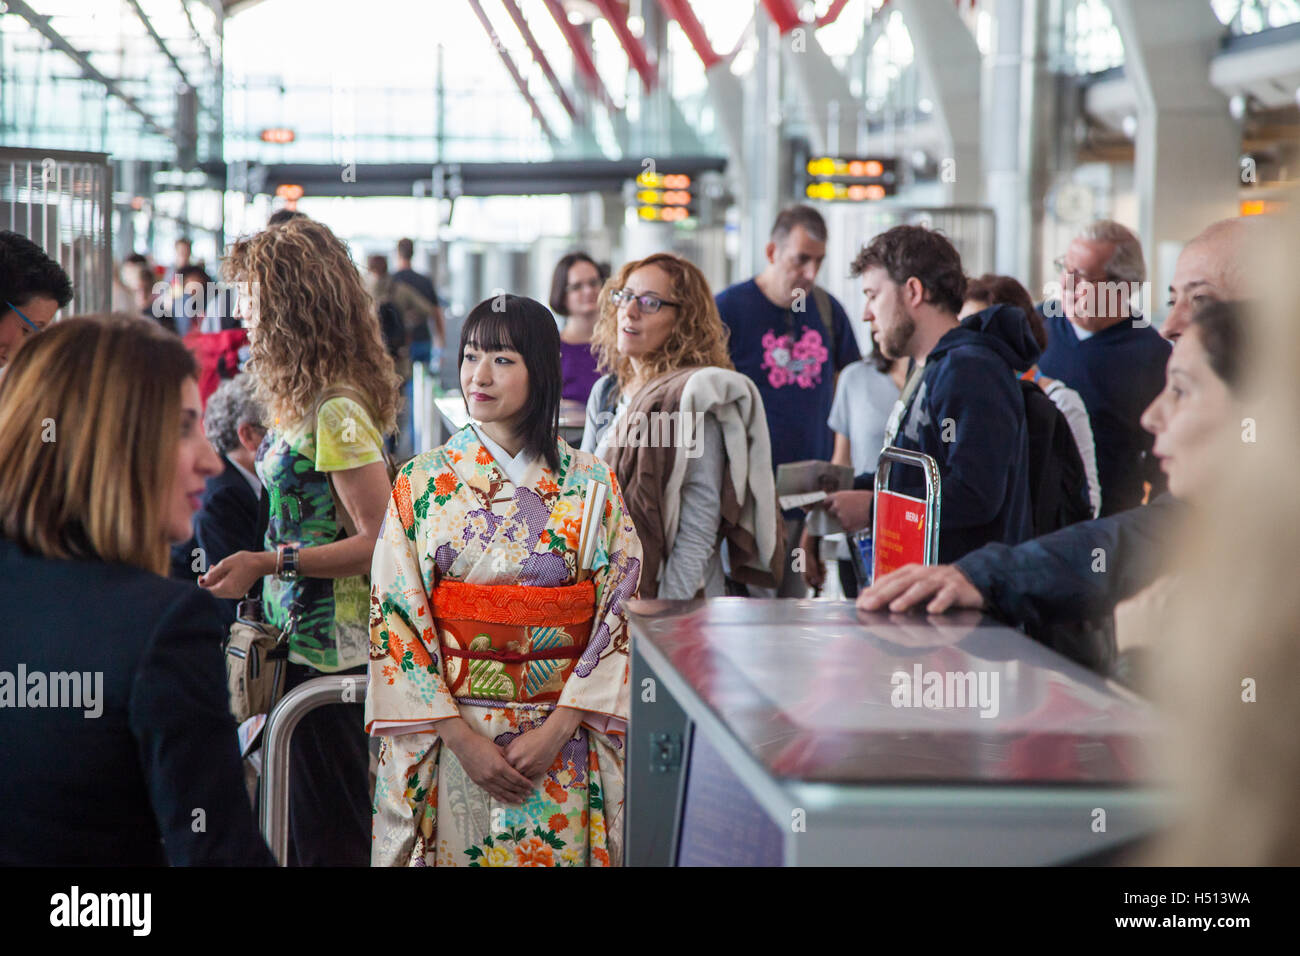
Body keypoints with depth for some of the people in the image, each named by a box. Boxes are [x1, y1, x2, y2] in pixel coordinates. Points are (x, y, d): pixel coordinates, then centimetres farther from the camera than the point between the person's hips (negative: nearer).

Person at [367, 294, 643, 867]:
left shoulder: (592, 485, 0)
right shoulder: (423, 482, 0)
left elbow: (619, 615, -2)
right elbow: (394, 619, -4)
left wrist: (556, 732, -12)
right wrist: (462, 738, -12)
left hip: (563, 747, 0)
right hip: (447, 743, 0)